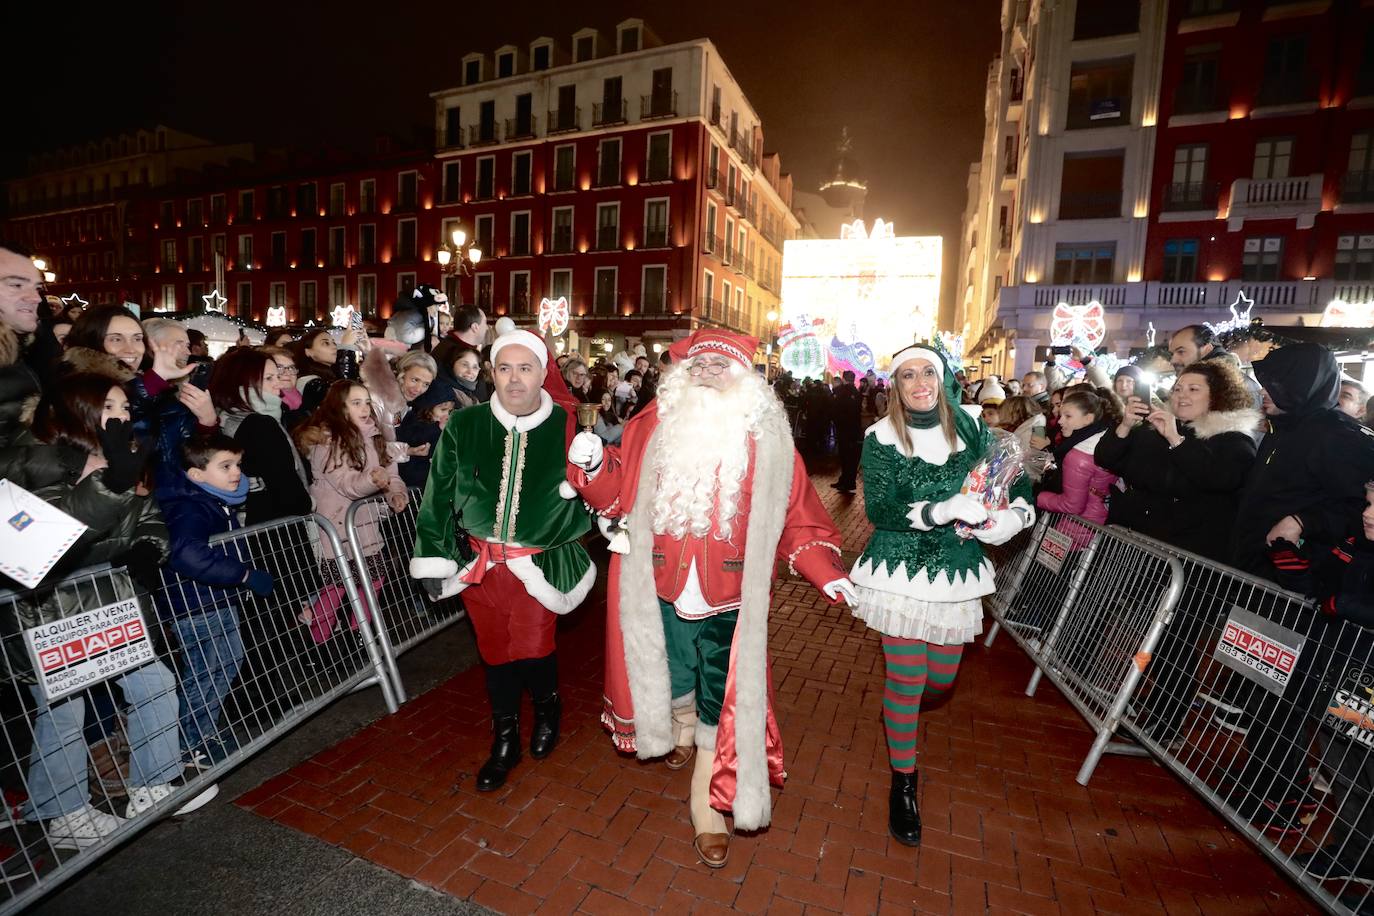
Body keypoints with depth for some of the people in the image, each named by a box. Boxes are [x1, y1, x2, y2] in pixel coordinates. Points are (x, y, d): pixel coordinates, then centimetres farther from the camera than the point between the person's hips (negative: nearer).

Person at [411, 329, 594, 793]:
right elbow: (439, 494, 3)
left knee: (533, 647, 1)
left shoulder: (566, 428, -9)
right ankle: (505, 741, 37)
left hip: (540, 564, -2)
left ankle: (548, 707, 38)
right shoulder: (464, 425, -5)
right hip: (480, 561, 2)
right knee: (495, 650, 14)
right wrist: (433, 559, 4)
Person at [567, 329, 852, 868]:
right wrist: (593, 466, -19)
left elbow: (796, 519, -2)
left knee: (720, 698, 10)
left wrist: (827, 573, -11)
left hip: (729, 598, -1)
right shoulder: (652, 428, -2)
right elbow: (618, 495, -1)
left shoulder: (767, 440, -5)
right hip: (661, 591, 2)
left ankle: (706, 802, 33)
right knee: (672, 678, 24)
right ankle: (681, 728, 59)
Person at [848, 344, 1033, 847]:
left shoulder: (969, 429, 1)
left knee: (941, 678, 13)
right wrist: (945, 509, -29)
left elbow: (1015, 480, 4)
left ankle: (898, 709, 49)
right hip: (900, 571, -3)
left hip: (956, 571, 4)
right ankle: (903, 782, 22)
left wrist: (1016, 513, -18)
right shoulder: (881, 437, -10)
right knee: (908, 678, 0)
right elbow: (878, 510, -17)